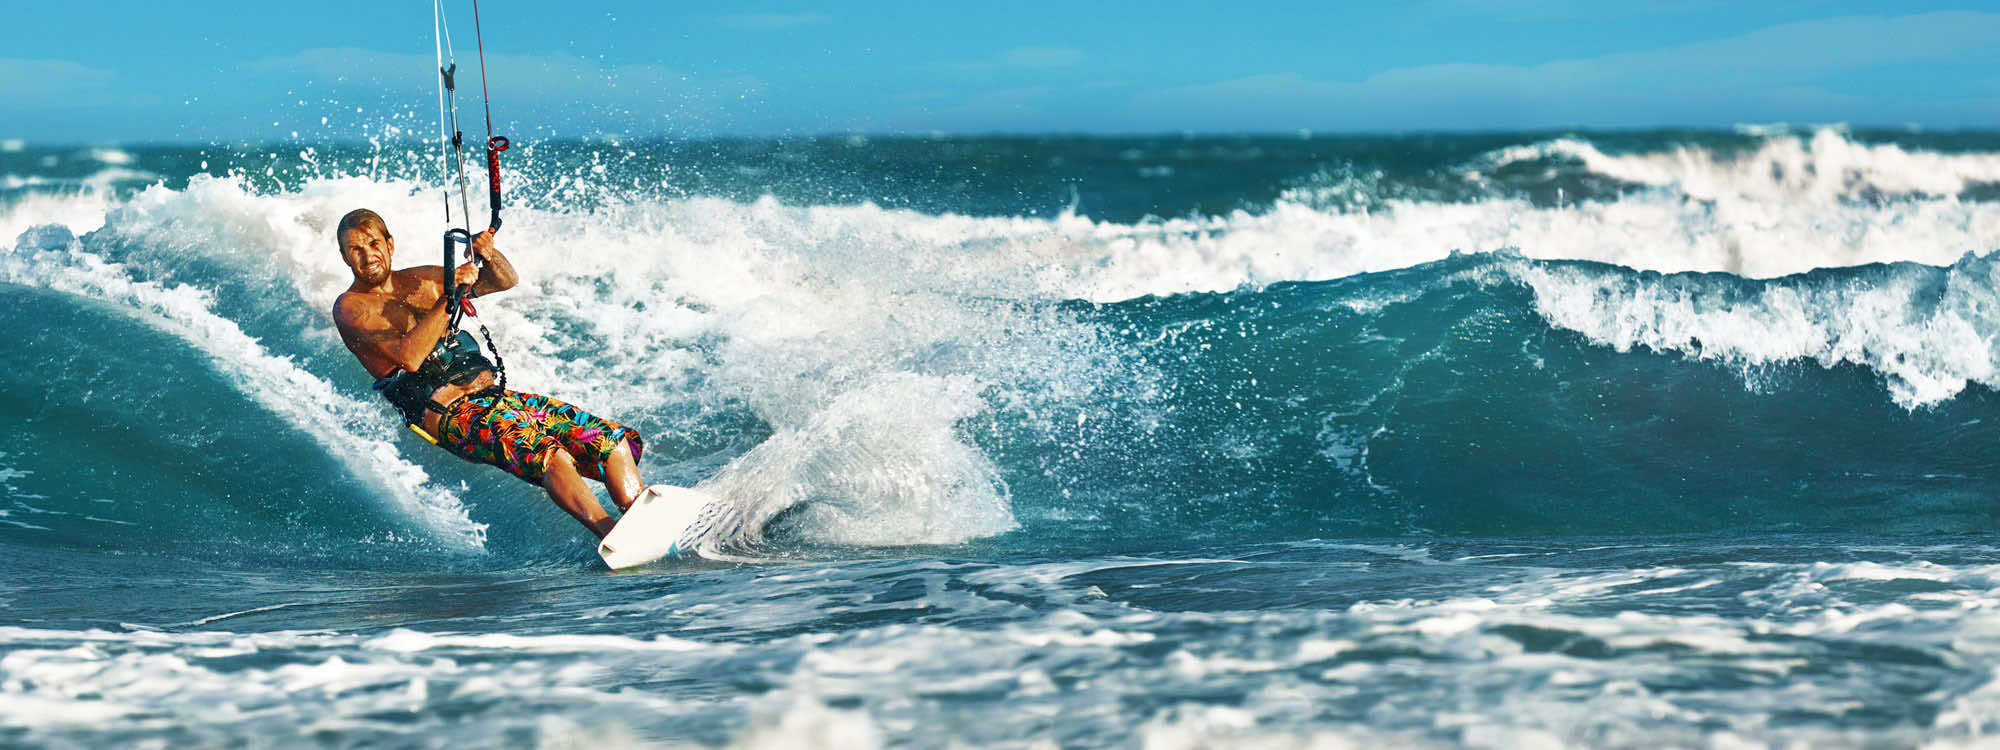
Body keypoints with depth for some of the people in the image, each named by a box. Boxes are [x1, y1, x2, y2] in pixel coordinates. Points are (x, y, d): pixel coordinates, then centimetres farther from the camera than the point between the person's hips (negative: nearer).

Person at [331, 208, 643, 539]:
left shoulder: (421, 281, 18)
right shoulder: (351, 307, 0)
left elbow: (505, 281, 15)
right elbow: (409, 357, -17)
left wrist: (488, 255, -7)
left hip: (491, 395, 7)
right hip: (445, 413, -7)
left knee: (612, 440, -7)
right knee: (548, 454, -33)